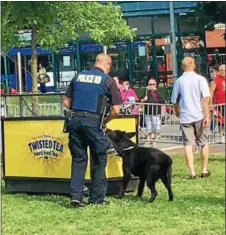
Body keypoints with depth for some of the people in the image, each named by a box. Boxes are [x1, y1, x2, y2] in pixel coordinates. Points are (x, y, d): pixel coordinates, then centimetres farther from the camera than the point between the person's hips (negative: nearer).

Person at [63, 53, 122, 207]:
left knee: (78, 159, 11)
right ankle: (96, 198, 12)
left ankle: (76, 195, 2)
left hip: (75, 120, 4)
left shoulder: (78, 77, 13)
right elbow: (116, 110, -1)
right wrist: (105, 122, 13)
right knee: (99, 161, 8)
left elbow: (66, 103, 13)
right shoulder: (108, 80, 1)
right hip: (93, 121, -4)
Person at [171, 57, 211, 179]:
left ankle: (192, 172, -6)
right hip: (199, 116, -1)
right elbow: (205, 98, -12)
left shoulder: (178, 81, 4)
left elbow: (174, 100, 12)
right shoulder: (200, 79, -3)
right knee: (203, 143, 13)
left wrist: (177, 112, 30)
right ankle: (204, 170, 19)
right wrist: (207, 115, -11)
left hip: (185, 117, 1)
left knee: (188, 144, 1)